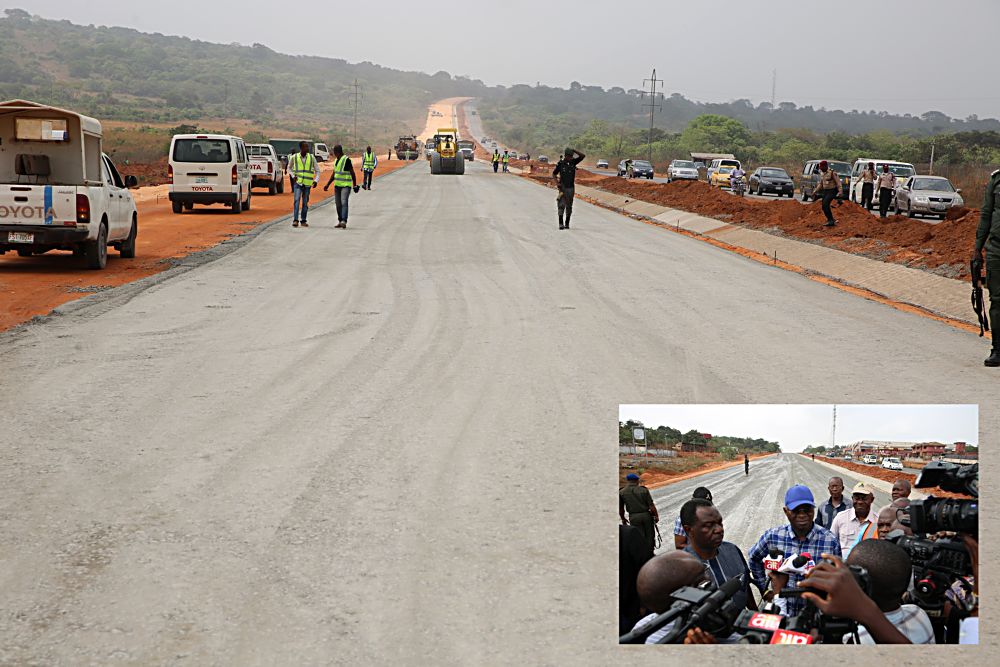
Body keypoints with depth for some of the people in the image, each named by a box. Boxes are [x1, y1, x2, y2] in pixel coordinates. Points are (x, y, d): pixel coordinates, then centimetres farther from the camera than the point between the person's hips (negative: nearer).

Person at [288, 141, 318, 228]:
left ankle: (303, 221, 15)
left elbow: (317, 170, 6)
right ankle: (295, 220, -18)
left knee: (305, 203, 5)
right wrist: (293, 176, -4)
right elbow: (289, 168, 14)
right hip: (297, 183, -2)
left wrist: (316, 180, -8)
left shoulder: (312, 157, -1)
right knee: (296, 200, -15)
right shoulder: (294, 157, -3)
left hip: (307, 184, 2)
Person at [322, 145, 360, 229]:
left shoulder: (346, 160, -11)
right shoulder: (336, 160, 14)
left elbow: (352, 173, -11)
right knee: (338, 204, 8)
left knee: (344, 202, -19)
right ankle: (340, 221, 16)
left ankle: (344, 221, -28)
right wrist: (327, 184, 19)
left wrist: (355, 185, -14)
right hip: (337, 185, 8)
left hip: (346, 185, -8)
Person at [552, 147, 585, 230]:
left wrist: (574, 150, -13)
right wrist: (557, 183, -8)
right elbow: (554, 174, 5)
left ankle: (567, 223, 14)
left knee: (569, 206, 7)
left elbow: (583, 156, -5)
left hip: (571, 188, 3)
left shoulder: (573, 162, 3)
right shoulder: (560, 164, -4)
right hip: (562, 187, -3)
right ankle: (561, 223, -13)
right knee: (561, 205, -11)